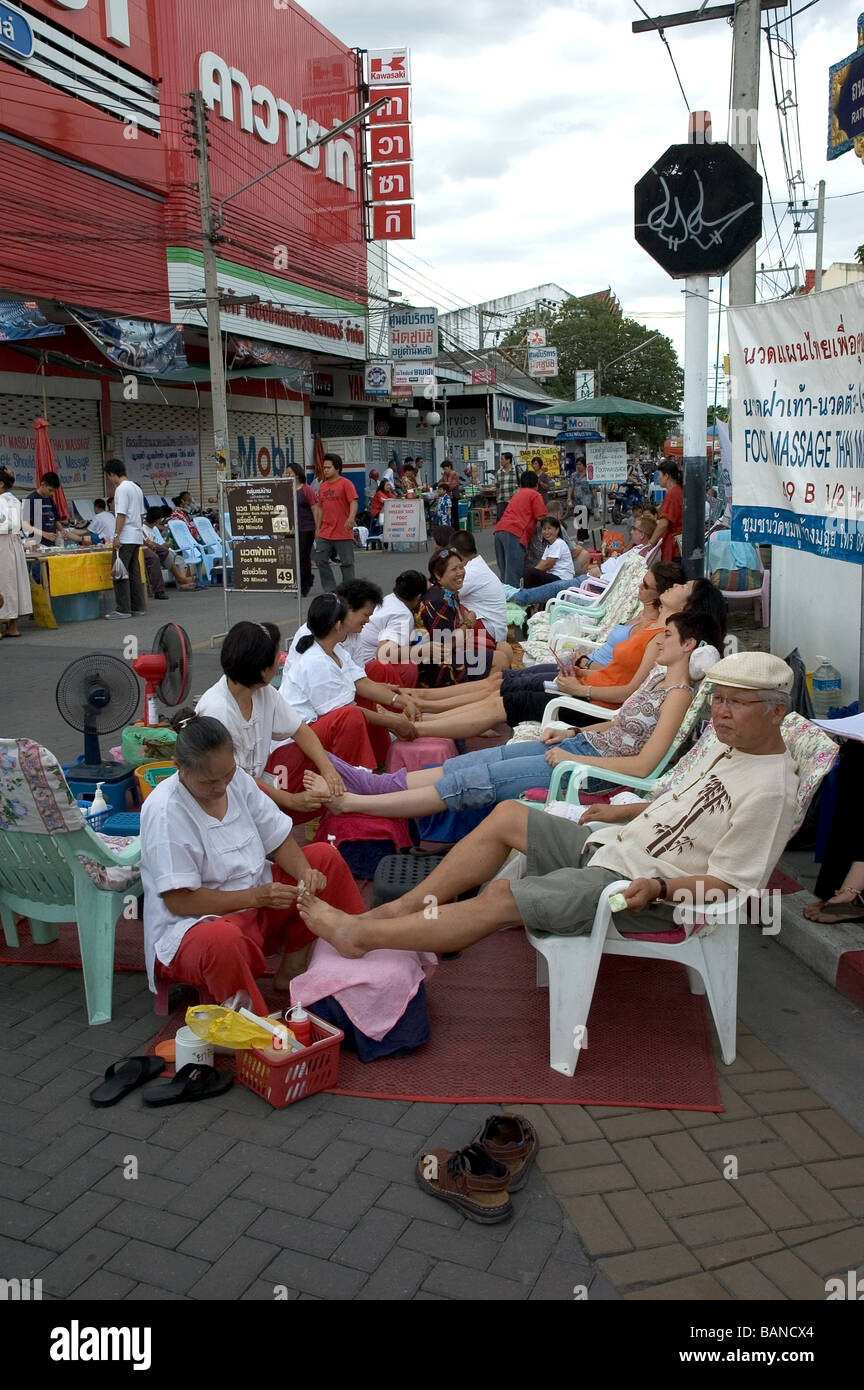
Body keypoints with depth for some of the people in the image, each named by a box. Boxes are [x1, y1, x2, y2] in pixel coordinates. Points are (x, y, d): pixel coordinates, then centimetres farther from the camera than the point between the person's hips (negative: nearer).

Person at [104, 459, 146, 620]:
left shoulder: (121, 489, -11)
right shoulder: (136, 488, 17)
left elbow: (121, 514, -18)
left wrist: (117, 536, -17)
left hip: (125, 538, -9)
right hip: (137, 537, 9)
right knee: (134, 572, 11)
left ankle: (123, 609, -5)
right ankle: (138, 608, 12)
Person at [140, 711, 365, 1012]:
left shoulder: (239, 781, -1)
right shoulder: (164, 812, -22)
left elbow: (279, 840, 7)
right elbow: (178, 900, -23)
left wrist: (305, 873, -15)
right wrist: (256, 897, -28)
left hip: (256, 905, 8)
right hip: (191, 926, -8)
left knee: (326, 856, 3)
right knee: (222, 940, -42)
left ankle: (291, 970, 2)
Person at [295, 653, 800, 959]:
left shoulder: (771, 791, -19)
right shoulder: (727, 748, 10)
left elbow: (729, 885, -21)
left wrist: (659, 888, -33)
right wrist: (625, 811, 17)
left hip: (638, 892, -10)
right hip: (612, 846, 10)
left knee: (502, 897, -18)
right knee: (507, 815, 4)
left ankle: (360, 935, -8)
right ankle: (400, 909, 5)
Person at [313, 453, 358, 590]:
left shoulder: (345, 483, -6)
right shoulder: (322, 486, 13)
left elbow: (353, 502, -17)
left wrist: (351, 518, -34)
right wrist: (318, 528, 18)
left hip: (343, 533, -6)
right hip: (325, 533, 6)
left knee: (346, 563, 2)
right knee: (320, 560, 1)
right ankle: (330, 589, 10)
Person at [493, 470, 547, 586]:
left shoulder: (517, 494, 30)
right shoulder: (535, 495, 9)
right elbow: (541, 517, 1)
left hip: (499, 530, 7)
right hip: (514, 533, -7)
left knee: (505, 573, 11)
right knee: (513, 576, -11)